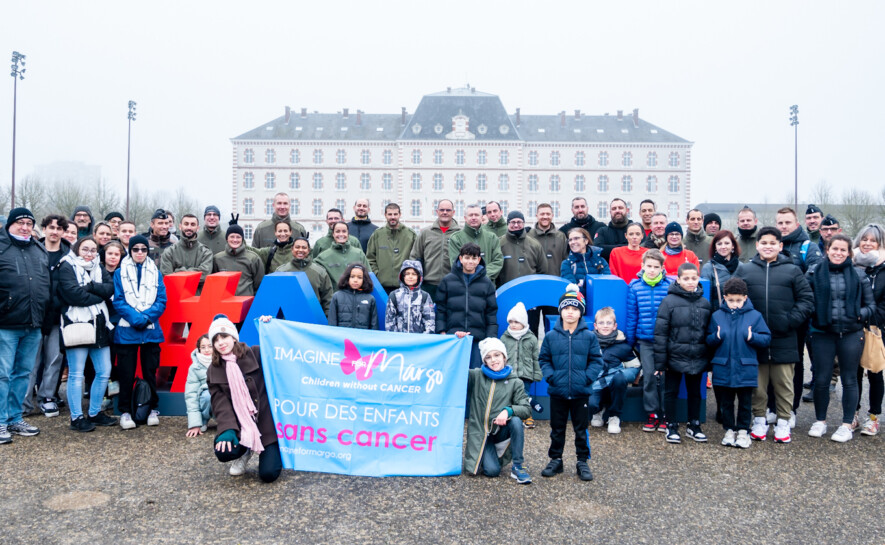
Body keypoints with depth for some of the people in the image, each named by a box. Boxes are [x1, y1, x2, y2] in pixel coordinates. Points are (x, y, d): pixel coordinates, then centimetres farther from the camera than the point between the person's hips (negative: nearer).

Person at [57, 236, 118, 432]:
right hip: (77, 325, -6)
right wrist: (100, 296, -6)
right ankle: (76, 417, 7)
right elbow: (73, 294, -16)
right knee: (76, 374, -2)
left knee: (104, 372, 8)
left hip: (99, 326, 6)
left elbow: (111, 289, 2)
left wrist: (90, 287, -13)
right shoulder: (67, 267, -1)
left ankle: (94, 413, 21)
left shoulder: (99, 268, 18)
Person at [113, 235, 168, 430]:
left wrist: (146, 317, -13)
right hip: (126, 331, -1)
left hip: (151, 330, 1)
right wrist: (134, 317, -17)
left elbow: (161, 300, 2)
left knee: (150, 371, 8)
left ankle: (153, 409, 18)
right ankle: (125, 411, 12)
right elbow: (118, 301, -3)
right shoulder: (120, 273, 4)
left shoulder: (155, 273, 8)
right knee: (126, 373, 2)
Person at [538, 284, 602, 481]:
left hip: (581, 392, -1)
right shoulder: (551, 336, 0)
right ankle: (555, 460, 27)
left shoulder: (589, 336, -2)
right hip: (557, 391, 1)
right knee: (557, 428, 13)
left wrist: (588, 377, -12)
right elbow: (543, 360, 5)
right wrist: (550, 376, -9)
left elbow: (596, 360, 1)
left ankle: (582, 462, 24)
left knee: (581, 429, 10)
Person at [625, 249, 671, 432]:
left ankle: (665, 415, 16)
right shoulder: (635, 287, 0)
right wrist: (630, 341, 5)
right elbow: (631, 315, 4)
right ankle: (652, 414, 15)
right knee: (649, 376, 4)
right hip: (645, 340, 1)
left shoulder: (669, 286, -3)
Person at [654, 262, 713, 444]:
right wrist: (660, 361, -12)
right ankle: (671, 427, 21)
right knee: (671, 392, 8)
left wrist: (710, 360, 9)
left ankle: (694, 426, 29)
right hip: (675, 357, -3)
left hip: (697, 359, 3)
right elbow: (660, 332, -10)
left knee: (695, 392, 15)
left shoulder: (705, 303, 4)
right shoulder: (669, 301, -9)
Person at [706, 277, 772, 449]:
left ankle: (743, 431, 24)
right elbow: (708, 341, 5)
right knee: (725, 402, 11)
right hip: (722, 368, 1)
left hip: (746, 368, -1)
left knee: (745, 402, 11)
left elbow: (766, 338, -1)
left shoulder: (754, 315, -2)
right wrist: (716, 337, -15)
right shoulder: (717, 316, 1)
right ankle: (729, 430, 25)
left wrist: (752, 337, -18)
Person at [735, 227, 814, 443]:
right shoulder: (743, 270, 6)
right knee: (757, 385, 9)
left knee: (784, 384, 7)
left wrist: (791, 320, -10)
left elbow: (807, 300, 3)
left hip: (784, 340, 0)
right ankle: (759, 421, 22)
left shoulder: (792, 271, 5)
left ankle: (784, 422, 20)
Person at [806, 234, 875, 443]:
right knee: (821, 379, 5)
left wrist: (860, 315, -12)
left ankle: (848, 424, 18)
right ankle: (820, 421, 21)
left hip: (851, 334, 0)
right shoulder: (814, 273, 1)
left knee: (849, 380, 7)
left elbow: (871, 305, 7)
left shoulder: (859, 275, 3)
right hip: (823, 334, 0)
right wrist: (813, 318, -15)